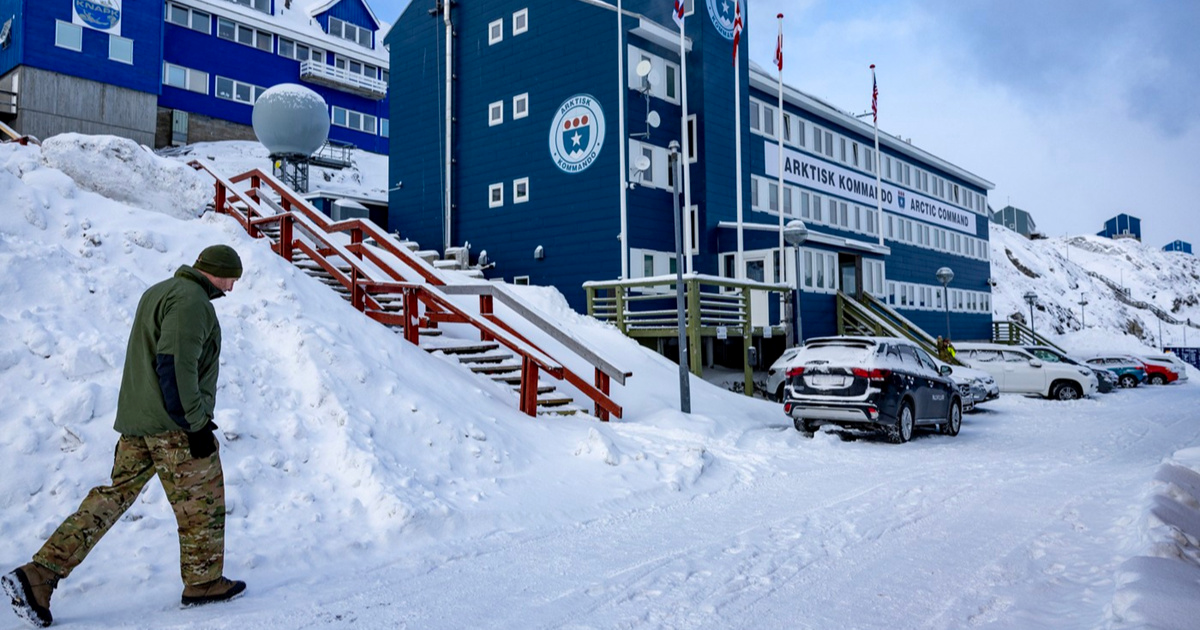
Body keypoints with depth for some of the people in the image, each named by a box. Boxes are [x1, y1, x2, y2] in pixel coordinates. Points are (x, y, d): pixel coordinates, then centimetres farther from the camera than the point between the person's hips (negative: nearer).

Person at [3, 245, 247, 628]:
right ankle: (203, 582, 17)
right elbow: (176, 365, -24)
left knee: (115, 494, 12)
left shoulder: (158, 292, 16)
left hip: (135, 422, 9)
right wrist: (197, 422, -20)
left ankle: (38, 575, 8)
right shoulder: (191, 300, -16)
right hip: (173, 425, -9)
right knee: (202, 502, 5)